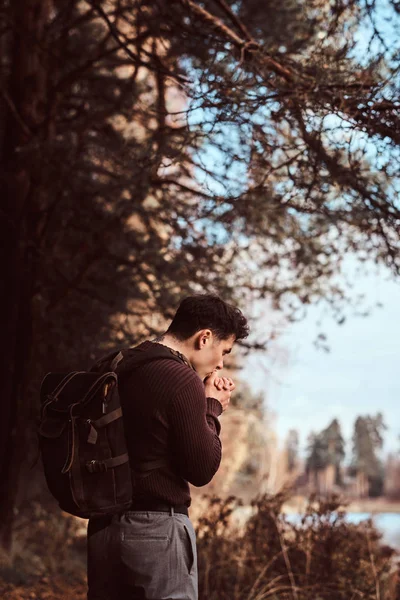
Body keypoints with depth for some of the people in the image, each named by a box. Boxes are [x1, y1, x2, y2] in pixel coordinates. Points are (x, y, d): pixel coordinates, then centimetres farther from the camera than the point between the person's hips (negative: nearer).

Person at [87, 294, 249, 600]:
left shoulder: (117, 369, 10)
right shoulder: (181, 380, -16)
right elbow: (202, 469, -11)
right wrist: (213, 407, 2)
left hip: (103, 526, 8)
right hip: (156, 529, -8)